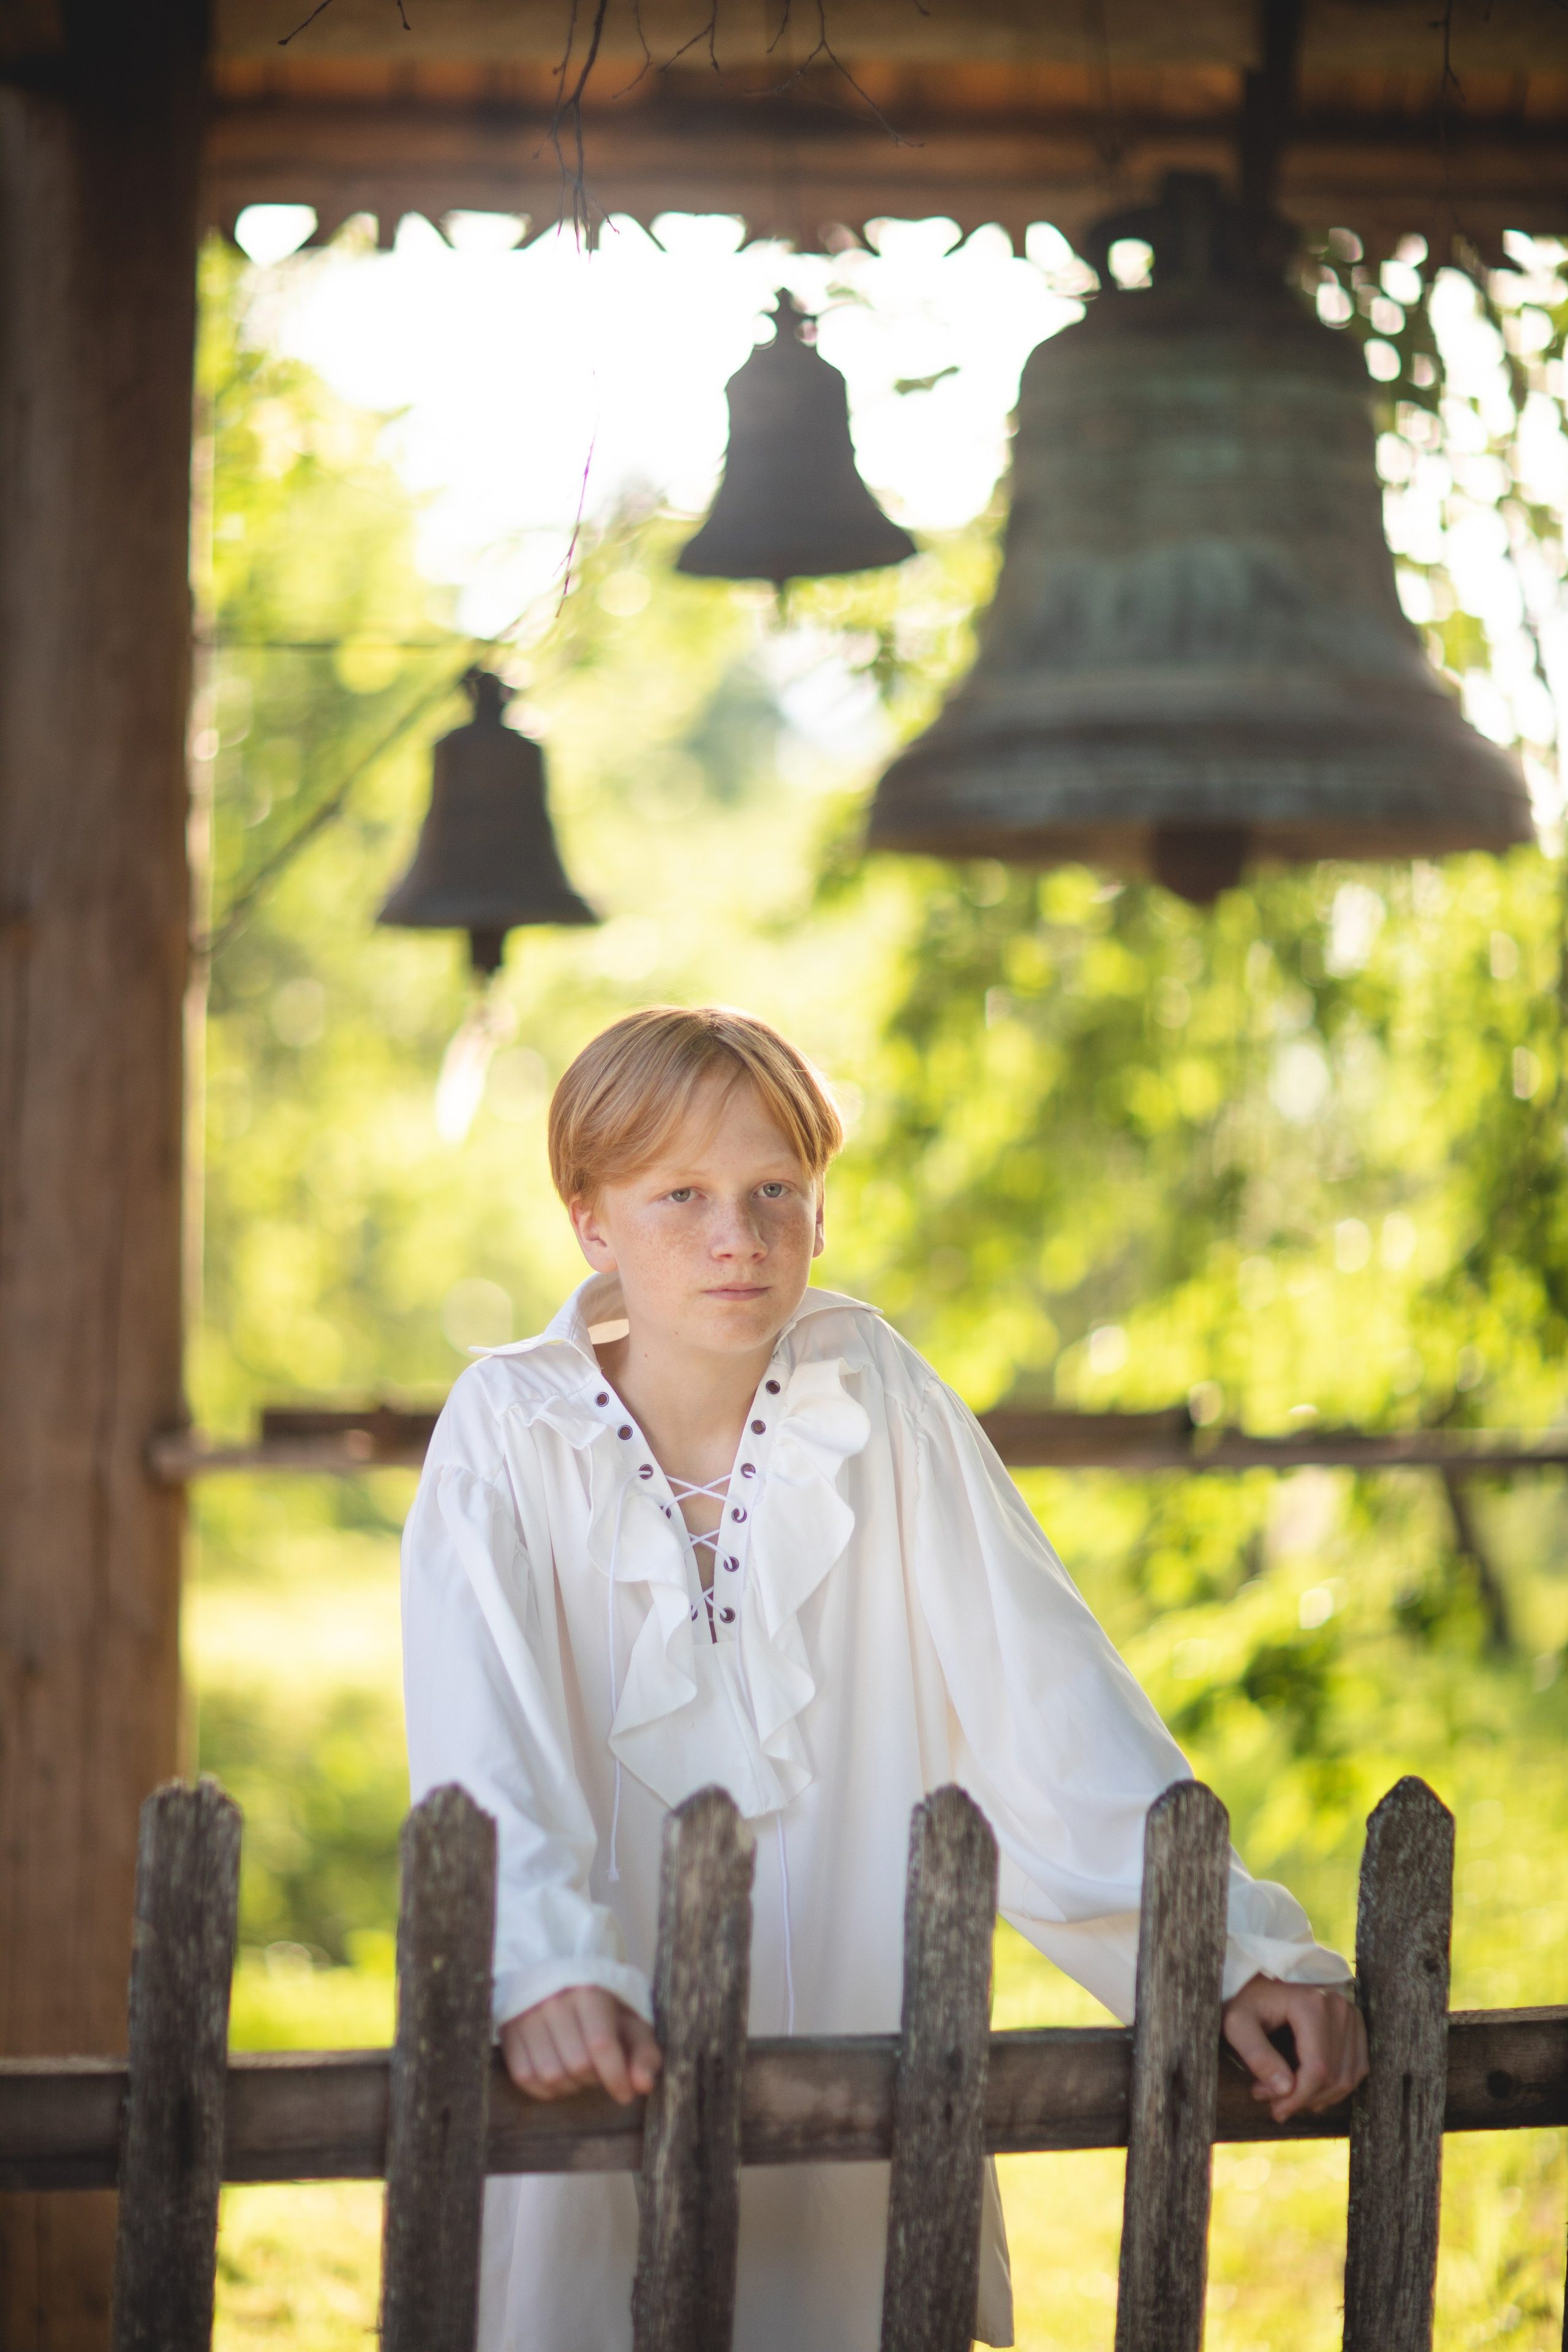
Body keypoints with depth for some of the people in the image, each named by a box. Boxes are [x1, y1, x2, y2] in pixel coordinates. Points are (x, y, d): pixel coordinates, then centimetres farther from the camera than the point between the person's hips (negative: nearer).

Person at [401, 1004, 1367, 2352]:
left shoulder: (879, 1403, -2)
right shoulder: (512, 1434, -7)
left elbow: (1043, 1690, -7)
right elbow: (480, 1742, -20)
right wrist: (547, 1973, -37)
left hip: (867, 2109, 2)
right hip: (601, 2092, -1)